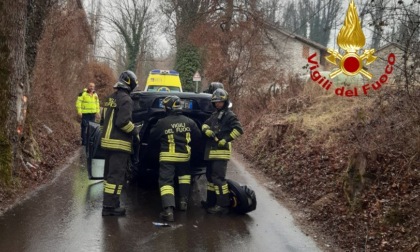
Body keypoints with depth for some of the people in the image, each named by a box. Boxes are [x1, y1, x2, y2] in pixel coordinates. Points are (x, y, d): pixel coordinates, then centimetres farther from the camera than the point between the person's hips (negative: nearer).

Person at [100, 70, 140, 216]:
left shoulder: (110, 99, 14)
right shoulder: (125, 99, -14)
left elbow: (103, 120, 19)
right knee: (116, 175, -8)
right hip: (119, 144, -9)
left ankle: (109, 203, 24)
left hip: (108, 141, 9)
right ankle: (110, 206, -9)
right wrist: (135, 132, -9)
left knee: (109, 173, 16)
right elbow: (123, 121, -22)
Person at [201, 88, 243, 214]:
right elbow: (205, 124, 15)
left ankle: (223, 205, -12)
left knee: (218, 178, -13)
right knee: (210, 175, 17)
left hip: (221, 152, -9)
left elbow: (238, 130, -17)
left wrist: (226, 139, -20)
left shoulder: (229, 115, -8)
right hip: (211, 151, 9)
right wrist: (206, 130, -8)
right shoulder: (214, 115, 18)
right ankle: (211, 201, 30)